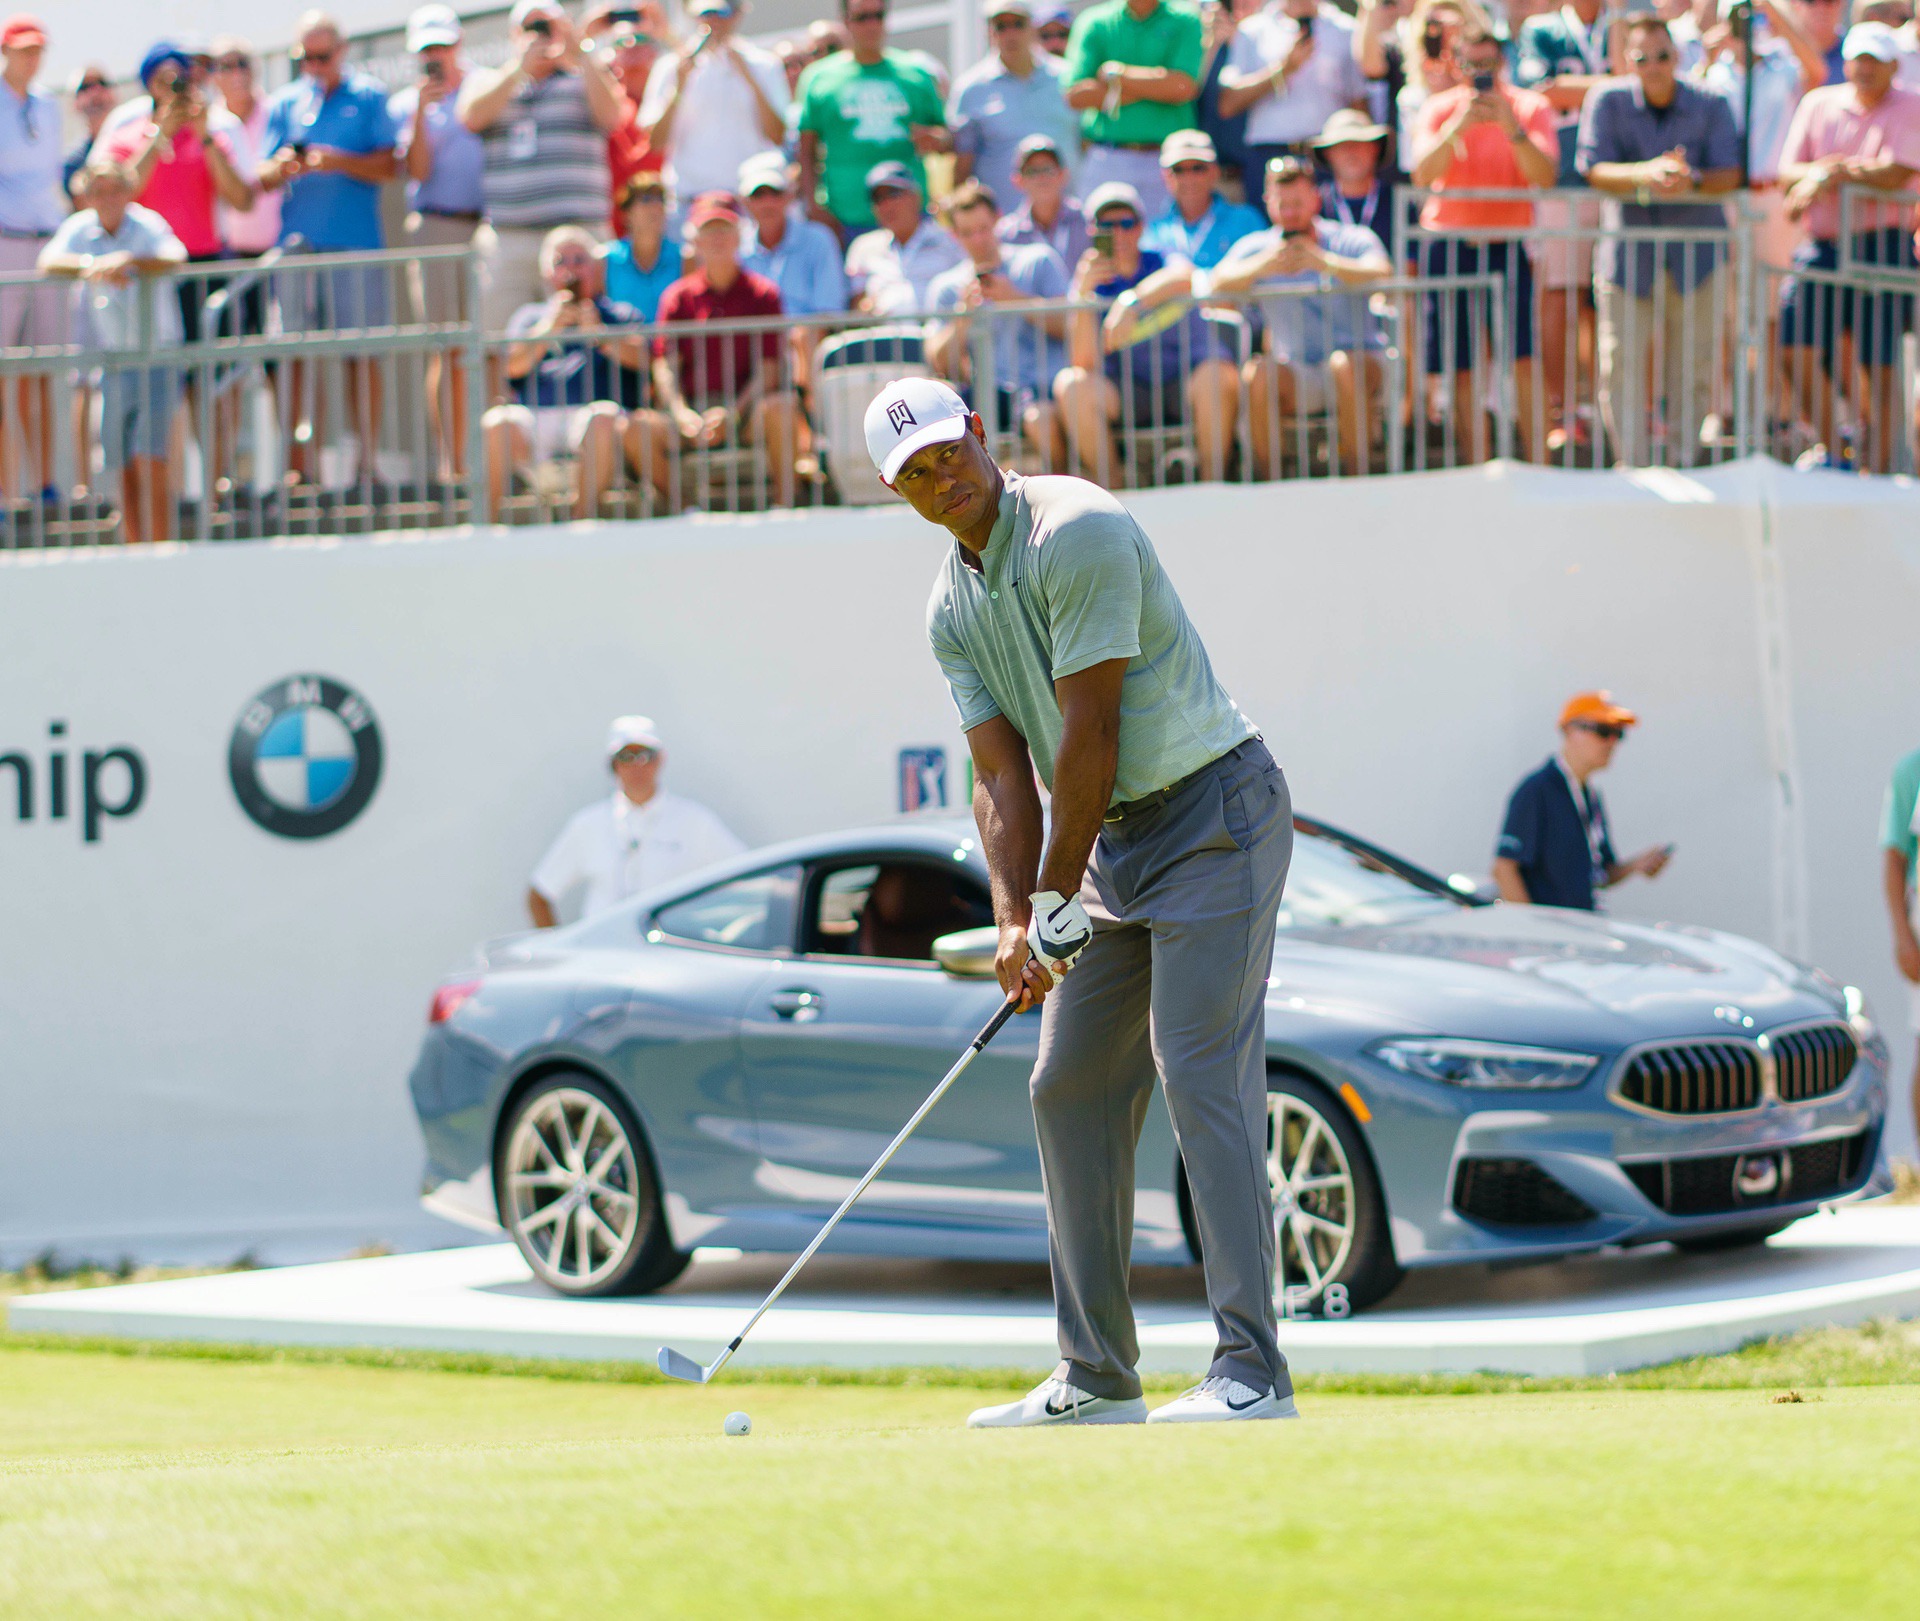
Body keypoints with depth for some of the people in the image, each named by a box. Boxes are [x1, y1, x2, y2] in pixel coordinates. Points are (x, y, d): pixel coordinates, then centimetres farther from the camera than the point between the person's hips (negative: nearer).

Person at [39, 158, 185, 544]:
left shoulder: (147, 226, -8)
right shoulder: (79, 229, 1)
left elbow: (175, 258, -26)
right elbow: (48, 263, -15)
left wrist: (129, 262, -42)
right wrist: (92, 267, -32)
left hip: (155, 358, -4)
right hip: (107, 363, 4)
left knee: (151, 461, -15)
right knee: (125, 469, 7)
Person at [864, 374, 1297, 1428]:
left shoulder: (1078, 531, -18)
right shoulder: (952, 609, 8)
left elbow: (1090, 730, -18)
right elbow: (1001, 776, 4)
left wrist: (1057, 901, -13)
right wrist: (1014, 924, -11)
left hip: (1215, 812, -9)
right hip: (1116, 834, 9)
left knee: (1202, 1073, -16)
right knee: (1069, 1086, 7)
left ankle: (1251, 1369, -18)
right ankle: (1097, 1376, 13)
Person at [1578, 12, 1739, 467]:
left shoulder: (1711, 105, -3)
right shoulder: (1607, 102, -5)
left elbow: (1729, 174, -9)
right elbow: (1593, 168, -13)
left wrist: (1691, 181, -31)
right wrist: (1645, 174, -31)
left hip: (1696, 252, 1)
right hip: (1629, 250, -1)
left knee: (1693, 368, 4)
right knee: (1621, 366, -5)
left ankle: (1684, 460, 17)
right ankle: (1631, 466, 3)